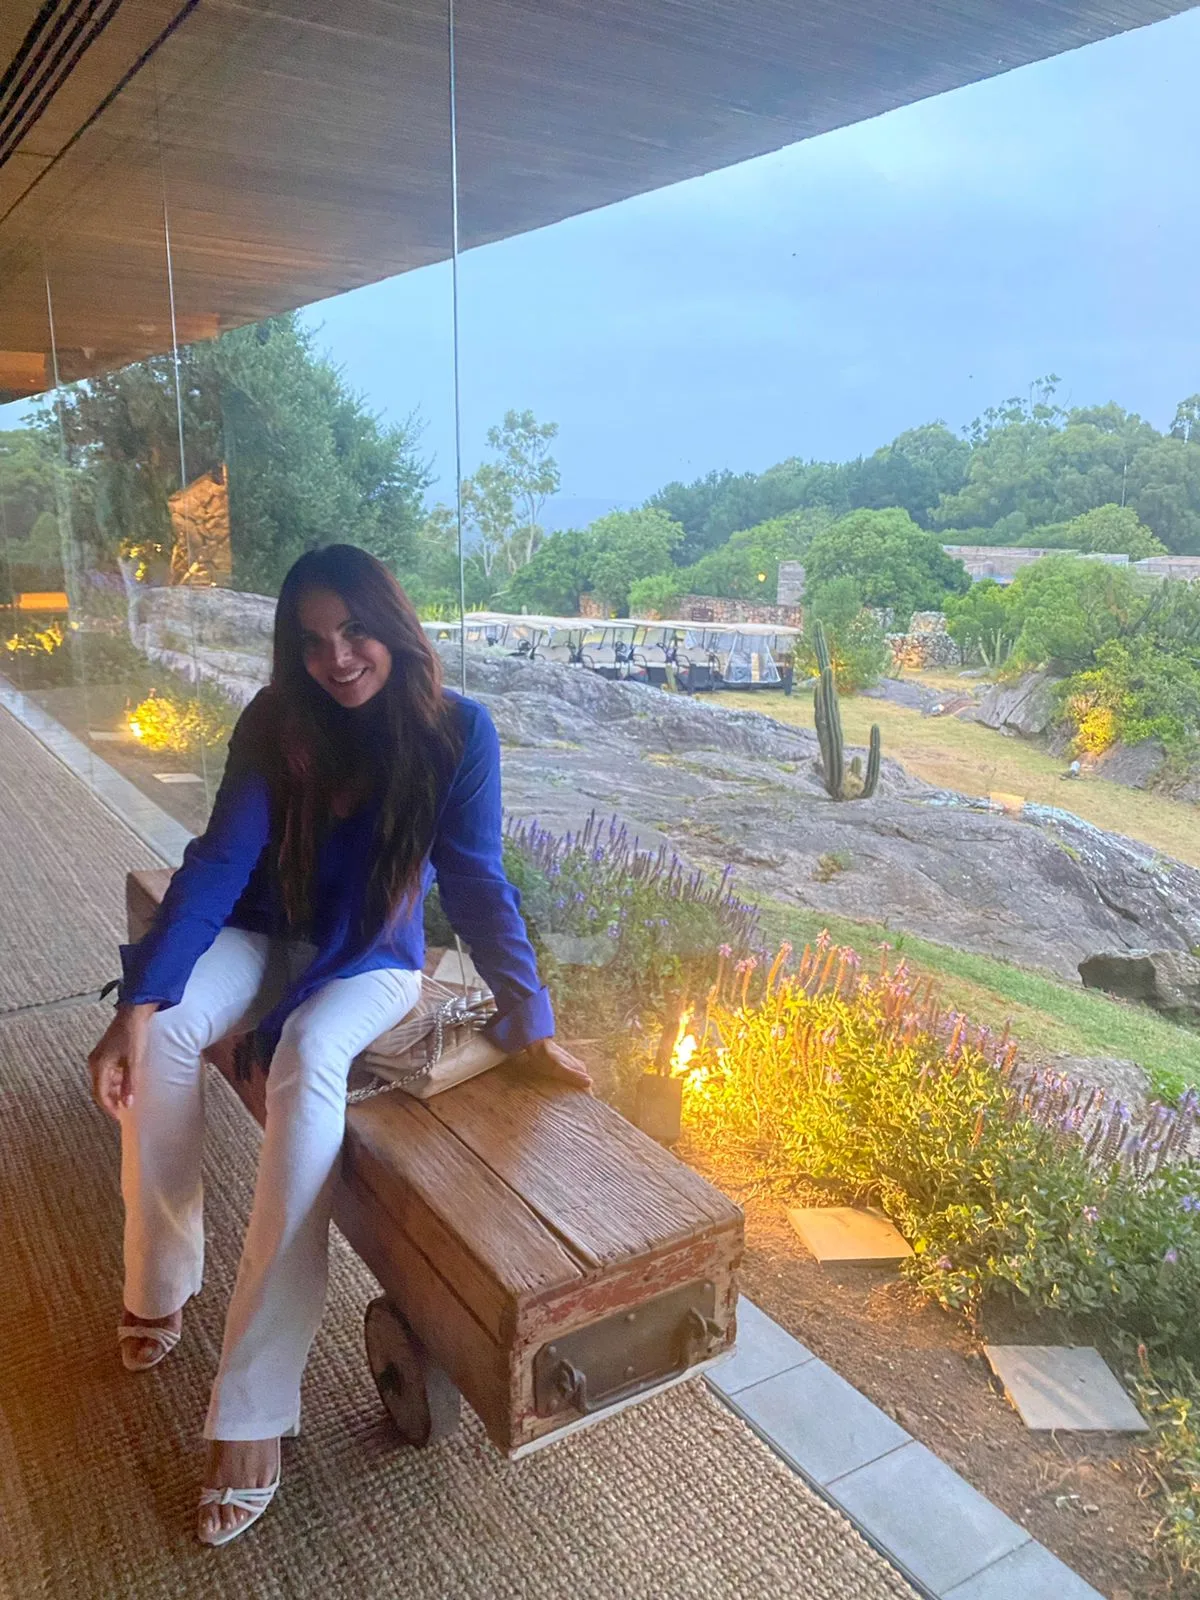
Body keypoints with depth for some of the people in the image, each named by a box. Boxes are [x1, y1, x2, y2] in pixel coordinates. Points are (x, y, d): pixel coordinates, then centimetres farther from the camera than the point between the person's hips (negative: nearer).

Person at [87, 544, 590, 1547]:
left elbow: (475, 882, -14)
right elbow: (218, 863, -16)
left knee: (308, 1061, -34)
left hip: (375, 960, -2)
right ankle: (160, 1284, -2)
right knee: (163, 1032, -28)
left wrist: (528, 1015, -23)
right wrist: (137, 1004, -27)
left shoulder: (457, 731, -14)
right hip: (266, 936, 3)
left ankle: (252, 1409, -26)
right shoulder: (276, 725, -10)